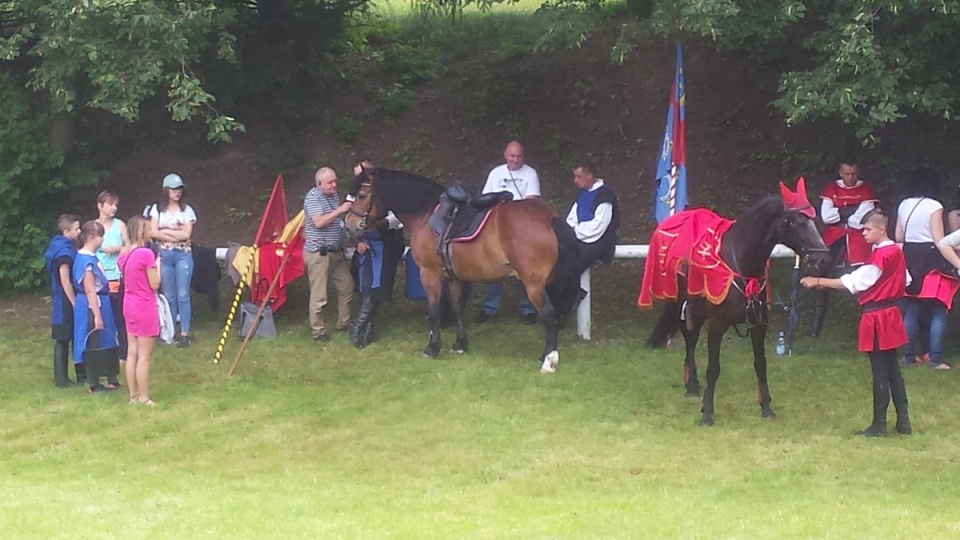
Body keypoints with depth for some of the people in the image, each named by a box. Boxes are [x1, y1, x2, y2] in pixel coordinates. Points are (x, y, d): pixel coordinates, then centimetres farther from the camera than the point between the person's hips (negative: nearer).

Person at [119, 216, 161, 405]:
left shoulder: (124, 255, 6)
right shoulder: (146, 254, -17)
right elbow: (155, 284, -15)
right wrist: (158, 265, 0)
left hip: (129, 306, 8)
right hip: (145, 307, -8)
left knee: (132, 353, 11)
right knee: (144, 356, -3)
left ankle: (133, 396, 16)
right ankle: (144, 398, 0)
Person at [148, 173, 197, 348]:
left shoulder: (186, 210, 4)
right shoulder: (157, 209, 7)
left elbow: (187, 234, -6)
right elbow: (153, 233, -2)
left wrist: (165, 231, -4)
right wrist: (176, 234, -7)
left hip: (183, 255, -1)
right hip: (165, 255, 1)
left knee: (183, 295, -6)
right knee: (169, 296, 4)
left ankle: (184, 333, -5)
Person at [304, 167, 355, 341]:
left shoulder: (334, 195, 10)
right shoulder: (313, 197, -14)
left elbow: (341, 222, 14)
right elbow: (319, 222, -25)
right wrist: (340, 210, -23)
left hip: (336, 251, 8)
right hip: (318, 253, -8)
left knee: (347, 286, 15)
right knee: (319, 294, -4)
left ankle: (343, 322, 28)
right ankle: (317, 330, 5)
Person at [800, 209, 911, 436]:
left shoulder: (882, 256, -19)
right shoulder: (895, 251, 8)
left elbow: (854, 282, -20)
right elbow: (905, 280, 18)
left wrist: (818, 282, -19)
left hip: (877, 318, -9)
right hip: (890, 314, 9)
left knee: (880, 373, -3)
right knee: (892, 370, 13)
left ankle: (879, 424, 3)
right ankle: (903, 422, 16)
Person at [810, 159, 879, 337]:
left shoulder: (866, 190, -1)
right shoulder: (831, 189, 5)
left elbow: (862, 220, -11)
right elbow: (825, 216, -7)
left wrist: (839, 214, -5)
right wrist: (851, 211, -10)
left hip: (857, 240, -2)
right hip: (833, 240, 2)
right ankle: (816, 322, 9)